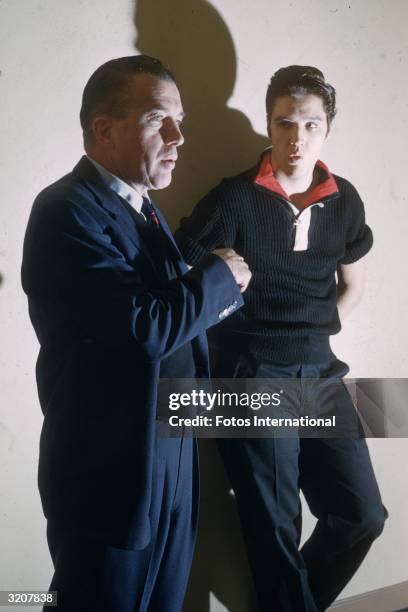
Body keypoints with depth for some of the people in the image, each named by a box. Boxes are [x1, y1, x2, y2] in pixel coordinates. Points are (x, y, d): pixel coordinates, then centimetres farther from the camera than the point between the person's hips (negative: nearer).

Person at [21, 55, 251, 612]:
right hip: (111, 472, -8)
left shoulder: (141, 207, 11)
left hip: (172, 461, 8)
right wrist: (219, 275, -11)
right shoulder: (67, 210, -18)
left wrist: (215, 292, -3)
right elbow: (150, 327, -27)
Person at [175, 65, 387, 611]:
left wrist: (312, 334, 7)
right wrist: (248, 339, -7)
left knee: (363, 514, 11)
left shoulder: (345, 201, 4)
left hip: (320, 375, 5)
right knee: (275, 529, 7)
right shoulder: (235, 199, -11)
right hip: (253, 380, -5)